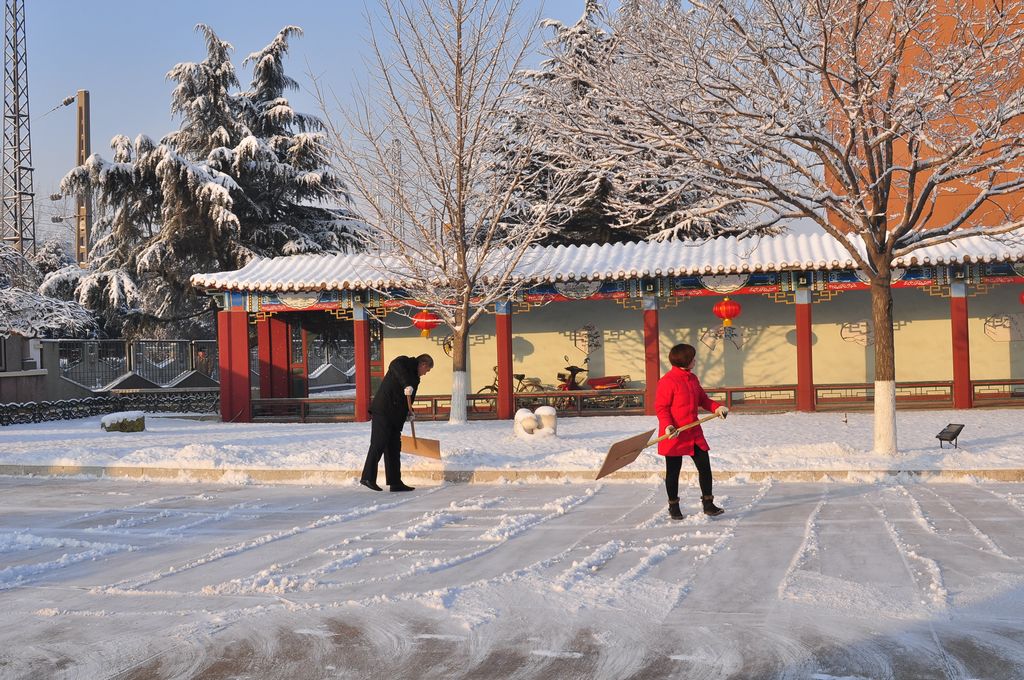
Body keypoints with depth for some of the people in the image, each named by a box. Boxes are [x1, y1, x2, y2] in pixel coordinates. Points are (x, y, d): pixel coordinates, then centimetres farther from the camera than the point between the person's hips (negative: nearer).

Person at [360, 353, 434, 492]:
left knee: (394, 448, 8)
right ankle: (368, 477, -10)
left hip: (396, 417, 9)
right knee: (379, 444, -11)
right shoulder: (403, 362, -2)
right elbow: (395, 365, -26)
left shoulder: (415, 378, 24)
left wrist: (409, 413, 5)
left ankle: (395, 482, 10)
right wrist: (407, 385, -37)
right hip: (382, 411, -9)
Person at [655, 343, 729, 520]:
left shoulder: (692, 379, 10)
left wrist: (717, 407, 0)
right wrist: (667, 426, -27)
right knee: (673, 471, 6)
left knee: (704, 466, 5)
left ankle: (708, 504, 16)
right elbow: (661, 407, -14)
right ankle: (673, 507, 20)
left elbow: (702, 399, 18)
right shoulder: (667, 381, -16)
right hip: (674, 435, -7)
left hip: (694, 432, 7)